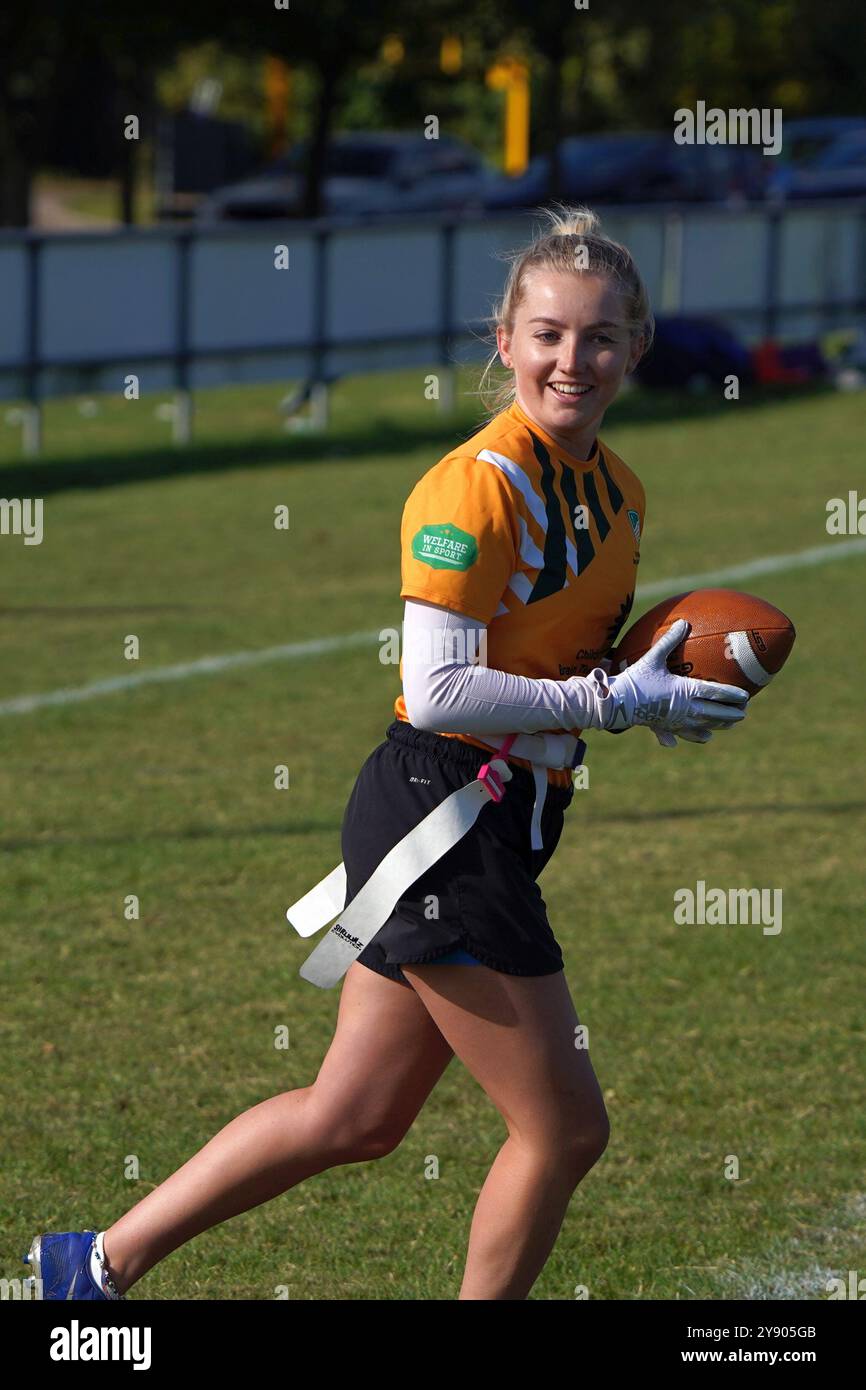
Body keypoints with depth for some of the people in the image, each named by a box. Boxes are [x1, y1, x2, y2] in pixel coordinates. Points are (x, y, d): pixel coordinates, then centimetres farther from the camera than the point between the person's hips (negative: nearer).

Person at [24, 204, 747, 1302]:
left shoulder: (618, 492, 10)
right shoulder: (477, 486, -18)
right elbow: (441, 691, -23)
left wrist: (657, 689, 4)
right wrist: (613, 701, -20)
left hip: (505, 824, 9)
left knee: (352, 1121, 15)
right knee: (563, 1125, -3)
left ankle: (100, 1262, 26)